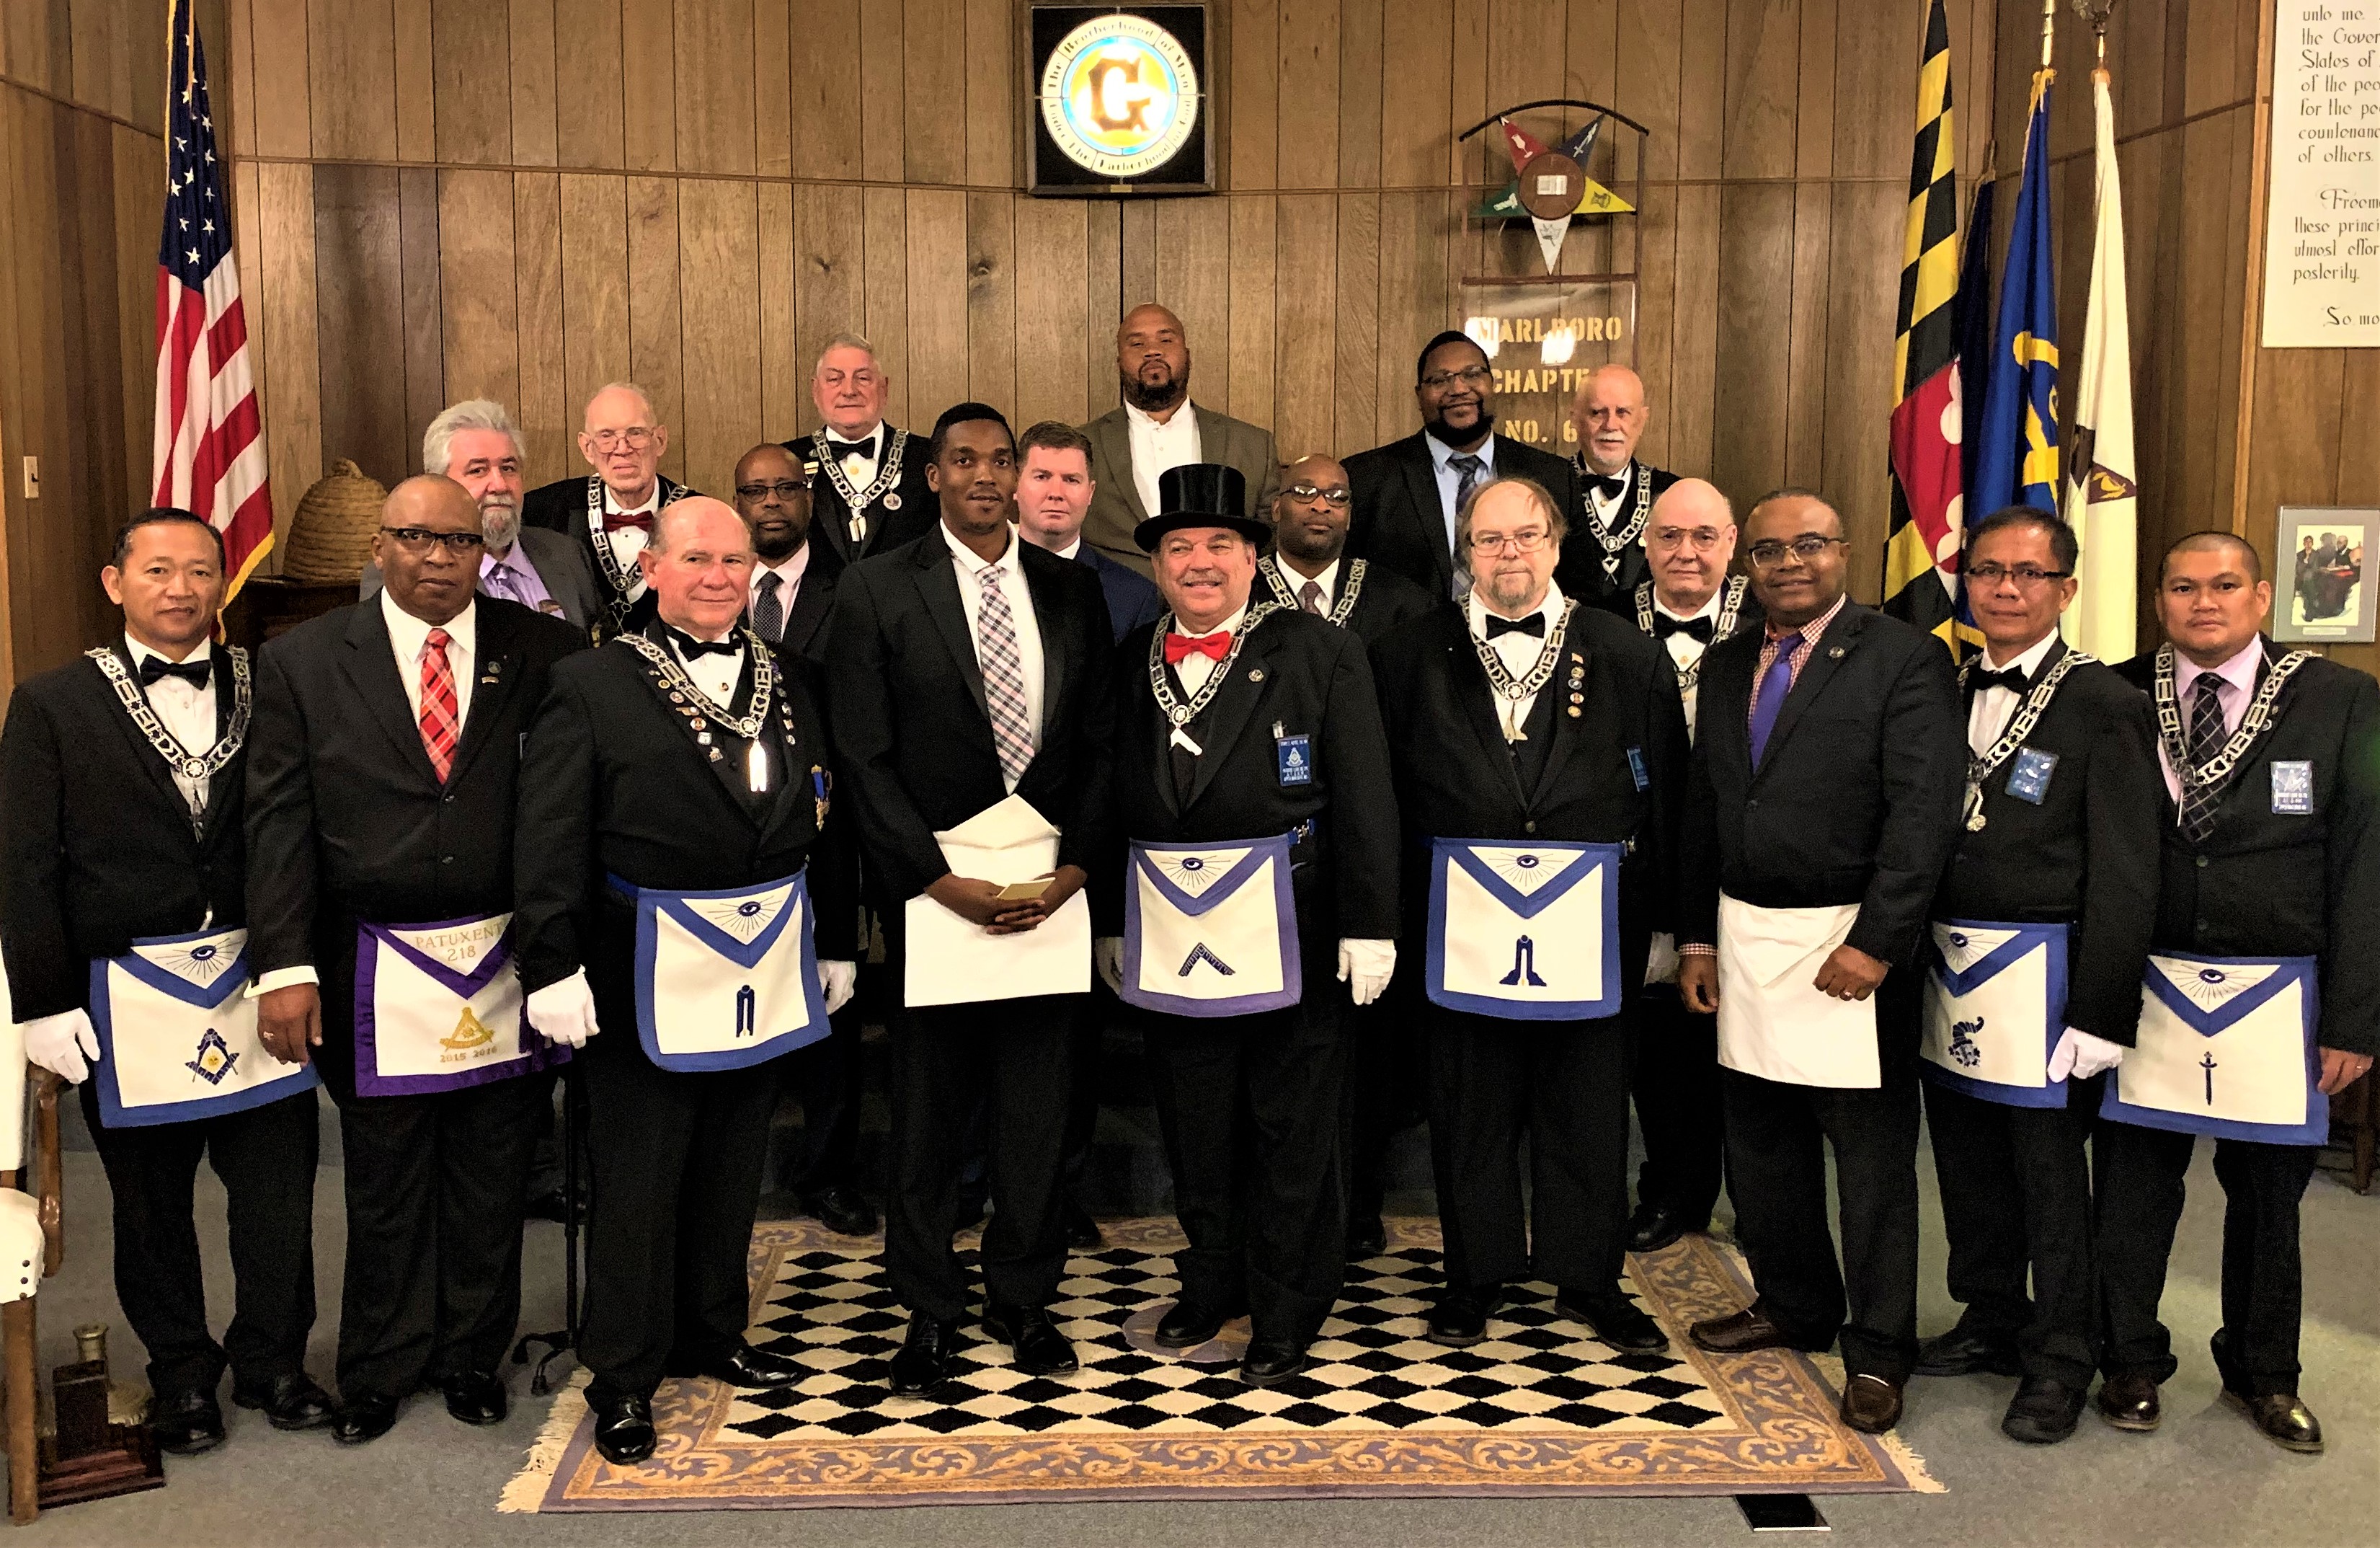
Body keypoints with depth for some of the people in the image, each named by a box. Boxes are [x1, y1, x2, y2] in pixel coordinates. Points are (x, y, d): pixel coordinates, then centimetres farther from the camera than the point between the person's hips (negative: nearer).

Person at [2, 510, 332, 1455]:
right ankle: (182, 1373, 29)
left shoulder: (264, 692, 4)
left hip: (256, 985, 1)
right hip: (128, 1001, -1)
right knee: (151, 1200, 12)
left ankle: (273, 1360, 27)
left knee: (279, 1189, 7)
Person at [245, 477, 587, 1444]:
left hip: (509, 965, 0)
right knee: (384, 1187, 13)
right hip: (376, 978, 0)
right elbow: (278, 822, -2)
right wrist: (284, 965, -10)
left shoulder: (545, 653, -1)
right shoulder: (303, 662, 1)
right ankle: (380, 1370, 32)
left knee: (493, 1182, 14)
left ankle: (473, 1356, 33)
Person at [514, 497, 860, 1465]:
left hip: (765, 972, 5)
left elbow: (823, 825, 13)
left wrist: (835, 946, 13)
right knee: (637, 1180, 3)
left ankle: (713, 1335, 35)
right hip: (649, 975, -5)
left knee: (732, 1169, 17)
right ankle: (623, 1377, 17)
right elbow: (552, 842, -10)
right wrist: (556, 970, -15)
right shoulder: (593, 686, -6)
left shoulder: (787, 684, 9)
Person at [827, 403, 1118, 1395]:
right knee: (927, 1111, 6)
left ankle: (1023, 1299, 23)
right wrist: (943, 881, -10)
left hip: (1048, 885, 2)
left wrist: (1074, 867, -4)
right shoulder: (878, 588, 0)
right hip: (931, 887, -2)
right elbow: (865, 756, -4)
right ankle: (929, 1311, 20)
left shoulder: (1072, 591, 9)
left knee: (1036, 1108, 7)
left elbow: (1099, 743, 9)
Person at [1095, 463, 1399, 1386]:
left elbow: (1365, 799, -7)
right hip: (1168, 933, 3)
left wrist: (1369, 927, -12)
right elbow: (1109, 805, 10)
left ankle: (1286, 1318, 21)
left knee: (1292, 1133, 7)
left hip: (1288, 934, -3)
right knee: (1193, 1128, 15)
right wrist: (1110, 924, 9)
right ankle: (1211, 1285, 34)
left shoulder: (1321, 654, -3)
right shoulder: (1128, 665, 7)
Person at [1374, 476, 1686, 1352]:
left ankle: (1589, 1279, 25)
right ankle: (1477, 1273, 26)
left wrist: (1655, 918, -1)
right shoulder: (1414, 657, 4)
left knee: (1586, 1110, 9)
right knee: (1470, 1110, 9)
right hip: (1464, 917, 0)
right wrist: (1399, 910, 0)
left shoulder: (1626, 657, 3)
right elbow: (1390, 795, 5)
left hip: (1587, 921, 0)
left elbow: (1664, 799, 2)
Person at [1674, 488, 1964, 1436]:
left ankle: (1877, 1352, 16)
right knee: (1761, 1143, 17)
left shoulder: (1904, 661, -8)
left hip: (1850, 945, -6)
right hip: (1744, 943, 6)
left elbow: (1923, 812, -14)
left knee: (1872, 1156, 2)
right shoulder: (1725, 667, 12)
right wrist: (1697, 938, 11)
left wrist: (1876, 942, -19)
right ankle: (1795, 1306, 36)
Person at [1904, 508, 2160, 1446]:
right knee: (1967, 1163, 15)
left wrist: (2099, 1013, -13)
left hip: (2041, 978, -5)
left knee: (2050, 1175, 3)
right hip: (1949, 972, 5)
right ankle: (1991, 1324, 33)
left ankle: (2060, 1363, 18)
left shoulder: (2105, 706, -7)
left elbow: (2124, 874, -10)